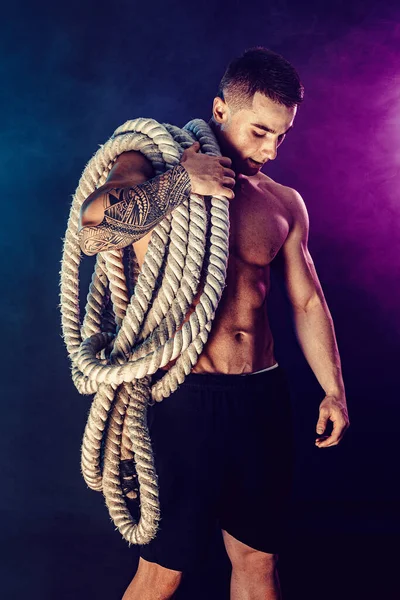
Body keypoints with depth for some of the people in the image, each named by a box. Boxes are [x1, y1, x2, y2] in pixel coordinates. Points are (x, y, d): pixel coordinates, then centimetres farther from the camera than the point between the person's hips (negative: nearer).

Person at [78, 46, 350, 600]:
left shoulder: (285, 203, 11)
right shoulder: (152, 167, -1)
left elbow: (307, 300, 16)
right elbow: (91, 231, -19)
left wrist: (333, 388, 10)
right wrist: (183, 181, -19)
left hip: (264, 398, 5)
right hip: (182, 401, -4)